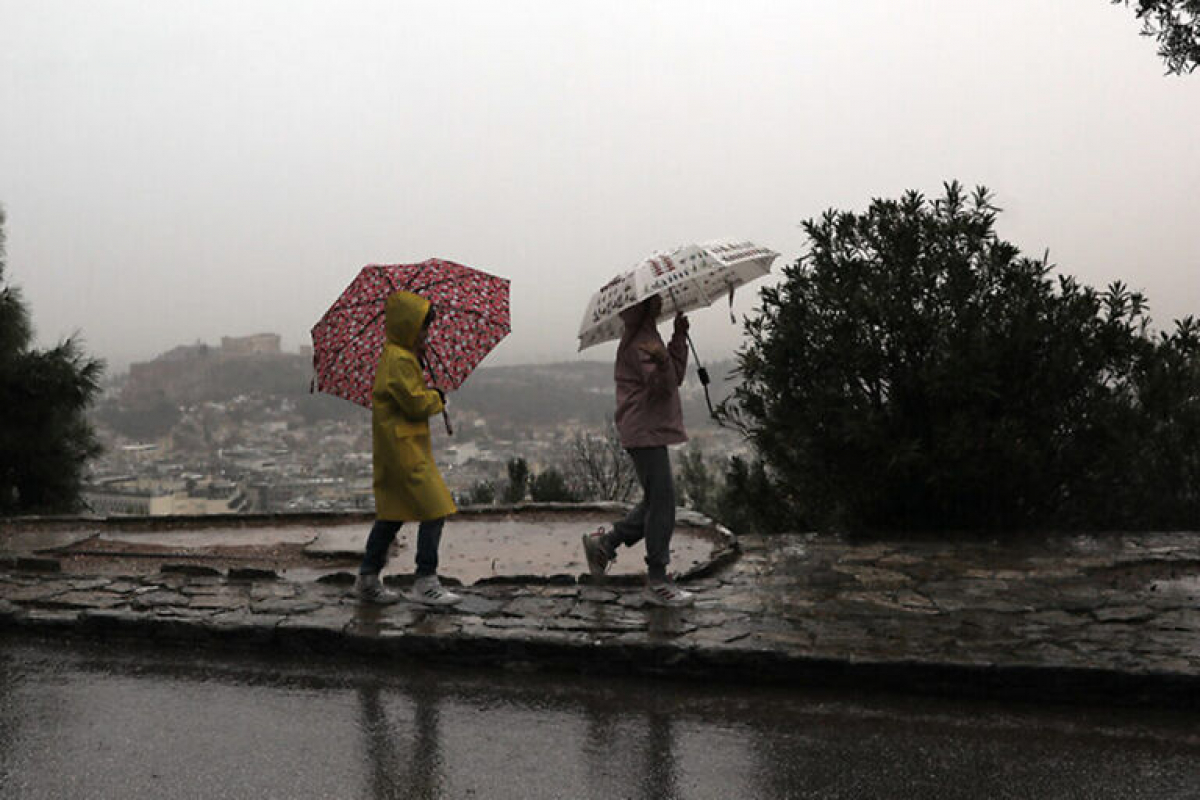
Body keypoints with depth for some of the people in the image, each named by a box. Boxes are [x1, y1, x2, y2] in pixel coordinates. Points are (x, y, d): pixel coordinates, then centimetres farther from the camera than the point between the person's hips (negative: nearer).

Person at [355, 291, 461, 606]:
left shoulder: (399, 355, 16)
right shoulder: (399, 360, -17)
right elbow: (416, 403, -20)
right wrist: (438, 399, -2)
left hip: (395, 448, 11)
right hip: (404, 447, -11)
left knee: (393, 512, 15)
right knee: (434, 509, -8)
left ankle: (368, 578, 21)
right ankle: (425, 583, -4)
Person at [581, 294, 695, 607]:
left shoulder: (648, 334, 17)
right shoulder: (638, 341, -14)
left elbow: (676, 375, 18)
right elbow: (662, 386, -24)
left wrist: (679, 338, 13)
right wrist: (662, 363, -43)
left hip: (652, 430, 10)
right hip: (645, 430, -10)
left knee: (658, 501, 16)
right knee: (661, 502, -9)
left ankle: (604, 541, 25)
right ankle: (657, 583, -5)